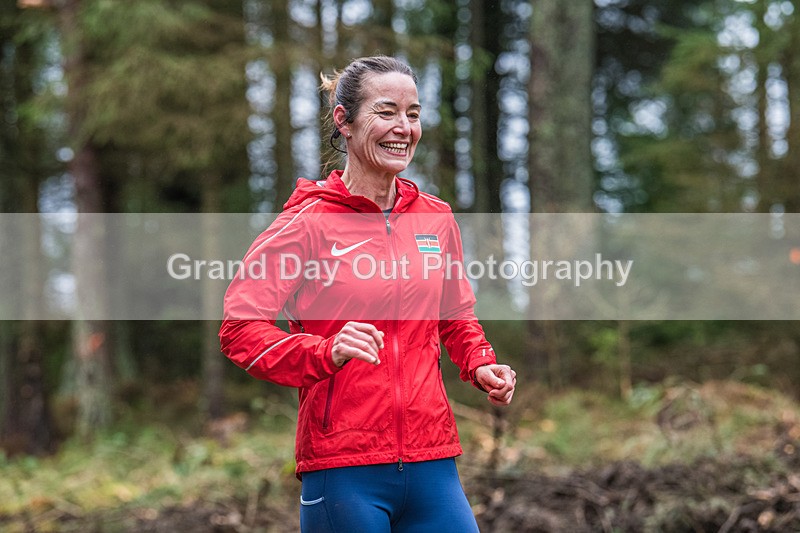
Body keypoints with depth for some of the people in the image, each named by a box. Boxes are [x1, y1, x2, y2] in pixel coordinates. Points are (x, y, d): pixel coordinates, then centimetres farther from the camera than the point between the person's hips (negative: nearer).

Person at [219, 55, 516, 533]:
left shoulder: (437, 218, 10)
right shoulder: (308, 221, -5)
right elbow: (240, 326, -9)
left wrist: (481, 366, 4)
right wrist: (326, 353, -24)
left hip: (431, 461, 5)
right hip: (342, 466, -4)